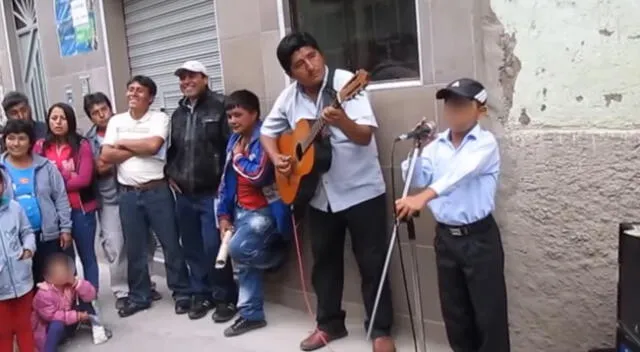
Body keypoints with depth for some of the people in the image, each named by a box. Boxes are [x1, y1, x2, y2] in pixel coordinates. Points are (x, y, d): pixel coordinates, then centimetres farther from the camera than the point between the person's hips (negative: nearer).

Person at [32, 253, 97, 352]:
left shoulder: (71, 284, -10)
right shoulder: (43, 294, -27)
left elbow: (91, 296, -16)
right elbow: (51, 316, -28)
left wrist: (77, 282, -29)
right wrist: (76, 316, -29)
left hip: (68, 323, 5)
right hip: (49, 330, -5)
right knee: (57, 325, -38)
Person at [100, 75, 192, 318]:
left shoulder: (159, 118, -1)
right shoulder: (116, 121, 10)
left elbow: (153, 145, -19)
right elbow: (106, 156, -1)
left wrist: (123, 143, -5)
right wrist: (140, 148, -7)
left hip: (157, 191, -3)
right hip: (128, 194, 3)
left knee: (171, 244, 3)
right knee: (134, 249, 11)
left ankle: (182, 292, 15)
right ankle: (138, 296, 24)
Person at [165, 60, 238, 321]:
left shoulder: (219, 107, -6)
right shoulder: (178, 114, 17)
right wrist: (171, 174, 13)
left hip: (212, 192, -7)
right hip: (184, 194, 7)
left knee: (214, 248, -7)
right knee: (192, 248, 11)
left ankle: (225, 298, 9)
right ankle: (201, 294, 25)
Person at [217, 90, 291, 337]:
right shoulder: (235, 140, 11)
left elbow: (258, 175, -27)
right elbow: (227, 179, 13)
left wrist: (239, 157, -9)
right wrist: (224, 214, 8)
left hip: (265, 210, -8)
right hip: (241, 211, 8)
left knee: (237, 249, -24)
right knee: (244, 262, 6)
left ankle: (276, 257, 6)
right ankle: (251, 314, 17)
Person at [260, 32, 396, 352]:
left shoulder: (345, 82, -14)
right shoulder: (289, 96, 2)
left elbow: (365, 136, -23)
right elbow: (268, 132, 17)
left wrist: (343, 121, -43)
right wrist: (276, 158, -2)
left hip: (361, 190, -5)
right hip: (320, 195, 5)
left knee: (372, 262, 3)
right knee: (324, 260, 15)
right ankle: (329, 323, 32)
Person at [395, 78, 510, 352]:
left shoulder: (485, 143, -11)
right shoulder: (436, 145, 7)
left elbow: (461, 173, -29)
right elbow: (417, 180, 2)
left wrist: (424, 197, -45)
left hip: (479, 237, -5)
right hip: (445, 237, 5)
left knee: (488, 312, 1)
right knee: (454, 311, 16)